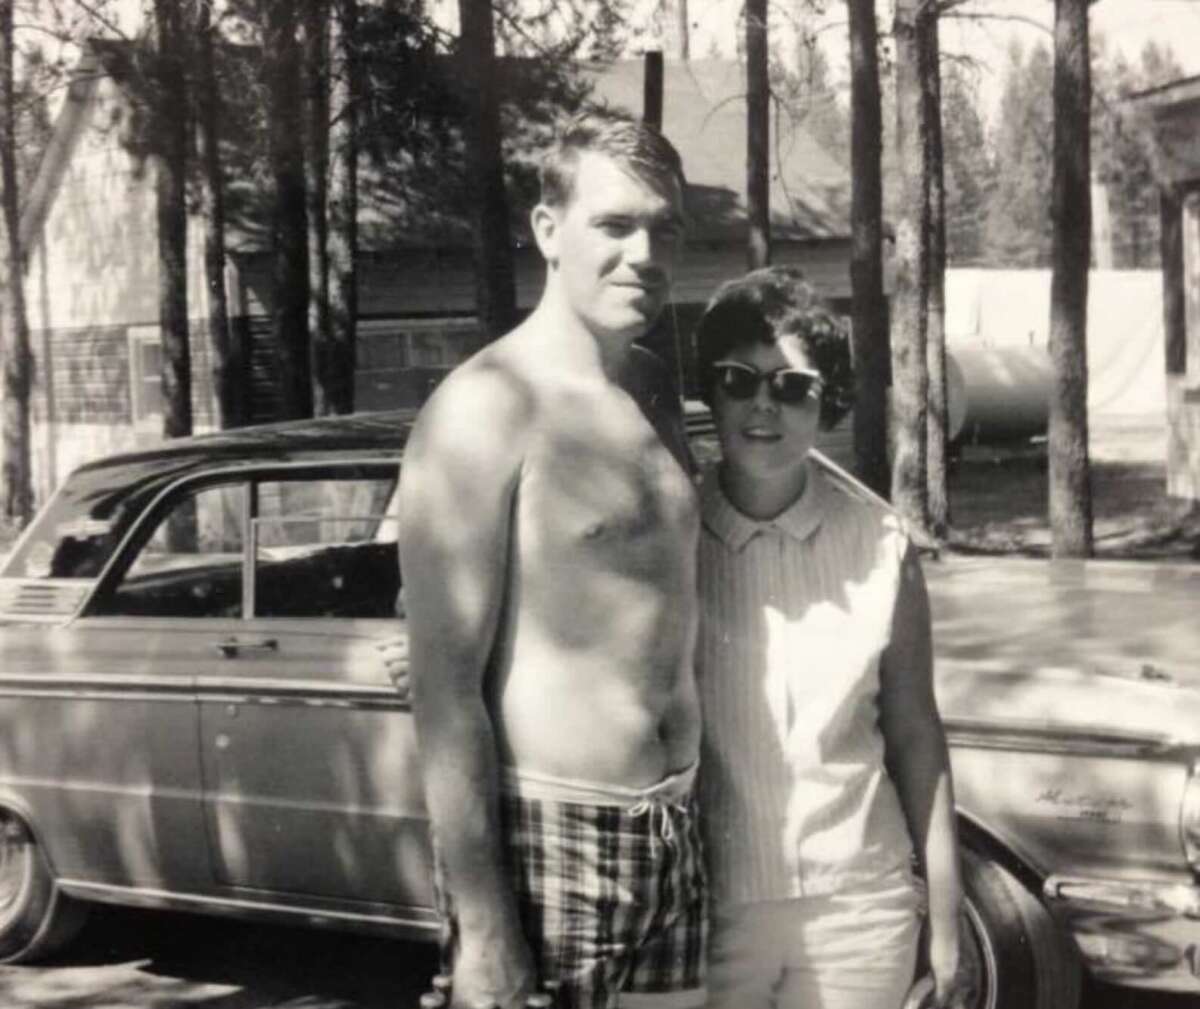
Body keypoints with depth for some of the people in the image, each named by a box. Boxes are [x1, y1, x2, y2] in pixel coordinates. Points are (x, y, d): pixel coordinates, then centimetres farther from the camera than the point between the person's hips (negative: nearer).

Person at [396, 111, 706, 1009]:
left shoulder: (660, 396, 10)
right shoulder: (488, 409, -13)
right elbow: (446, 683, -16)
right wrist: (480, 924, -20)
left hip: (675, 835, 7)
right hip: (548, 840, -7)